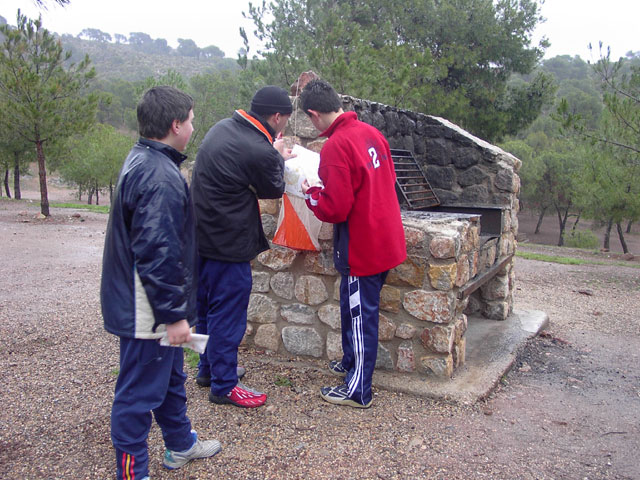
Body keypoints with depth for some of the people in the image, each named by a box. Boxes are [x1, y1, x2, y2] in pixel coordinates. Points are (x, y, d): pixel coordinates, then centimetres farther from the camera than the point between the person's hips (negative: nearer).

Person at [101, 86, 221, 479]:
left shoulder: (143, 162, 10)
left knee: (170, 376, 24)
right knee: (140, 392, 4)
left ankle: (181, 445, 43)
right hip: (149, 311, -11)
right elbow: (156, 254, -28)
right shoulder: (160, 178, -25)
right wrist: (174, 315, -21)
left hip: (150, 304, 11)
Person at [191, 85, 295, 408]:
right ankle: (224, 385, 17)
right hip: (228, 245, -9)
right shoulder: (260, 152, -22)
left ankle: (208, 369, 38)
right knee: (228, 315, 4)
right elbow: (273, 190, -5)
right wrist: (279, 158, 11)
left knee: (207, 307, 21)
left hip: (201, 234, 9)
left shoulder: (222, 128, 3)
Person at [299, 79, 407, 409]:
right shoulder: (371, 133, 4)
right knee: (352, 305, 24)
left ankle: (358, 391, 18)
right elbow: (388, 178, 15)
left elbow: (335, 208, -22)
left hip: (362, 244, -9)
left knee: (360, 315, 4)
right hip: (386, 237, 9)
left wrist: (310, 194, -4)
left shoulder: (336, 147, -22)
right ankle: (351, 362, 43)